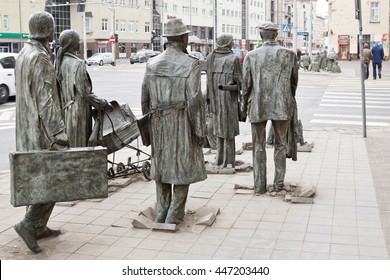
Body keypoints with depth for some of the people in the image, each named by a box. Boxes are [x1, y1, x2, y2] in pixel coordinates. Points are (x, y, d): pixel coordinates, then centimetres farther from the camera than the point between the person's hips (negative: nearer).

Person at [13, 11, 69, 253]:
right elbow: (45, 100, -23)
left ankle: (38, 227, 20)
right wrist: (59, 131, -23)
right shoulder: (40, 58, -17)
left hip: (29, 129, 10)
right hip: (42, 130, -10)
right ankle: (29, 224, -5)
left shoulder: (25, 54, 13)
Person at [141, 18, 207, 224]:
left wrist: (148, 124, 17)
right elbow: (194, 99, -14)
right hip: (182, 122, -5)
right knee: (183, 167, 5)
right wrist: (200, 130, -7)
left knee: (161, 165, 15)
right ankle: (174, 216, 7)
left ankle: (161, 213, 21)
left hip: (158, 122, 5)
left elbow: (145, 97, 7)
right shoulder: (190, 64, -10)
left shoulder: (152, 63, 5)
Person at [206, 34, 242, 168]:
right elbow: (239, 80, -9)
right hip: (229, 97, -4)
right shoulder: (233, 58, -10)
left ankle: (220, 159, 21)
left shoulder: (211, 57, 1)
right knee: (229, 128, 3)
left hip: (215, 97, 4)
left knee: (219, 126, 16)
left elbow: (208, 79, 2)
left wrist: (209, 98, 6)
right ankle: (228, 162, 6)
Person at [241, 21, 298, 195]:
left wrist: (244, 105, 12)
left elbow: (246, 84, -1)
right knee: (280, 145, 14)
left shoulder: (251, 56, -5)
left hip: (257, 107, -1)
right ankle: (279, 184, 18)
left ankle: (259, 186, 13)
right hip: (282, 106, 1)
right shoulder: (289, 55, -2)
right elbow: (294, 82, 8)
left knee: (258, 147, 9)